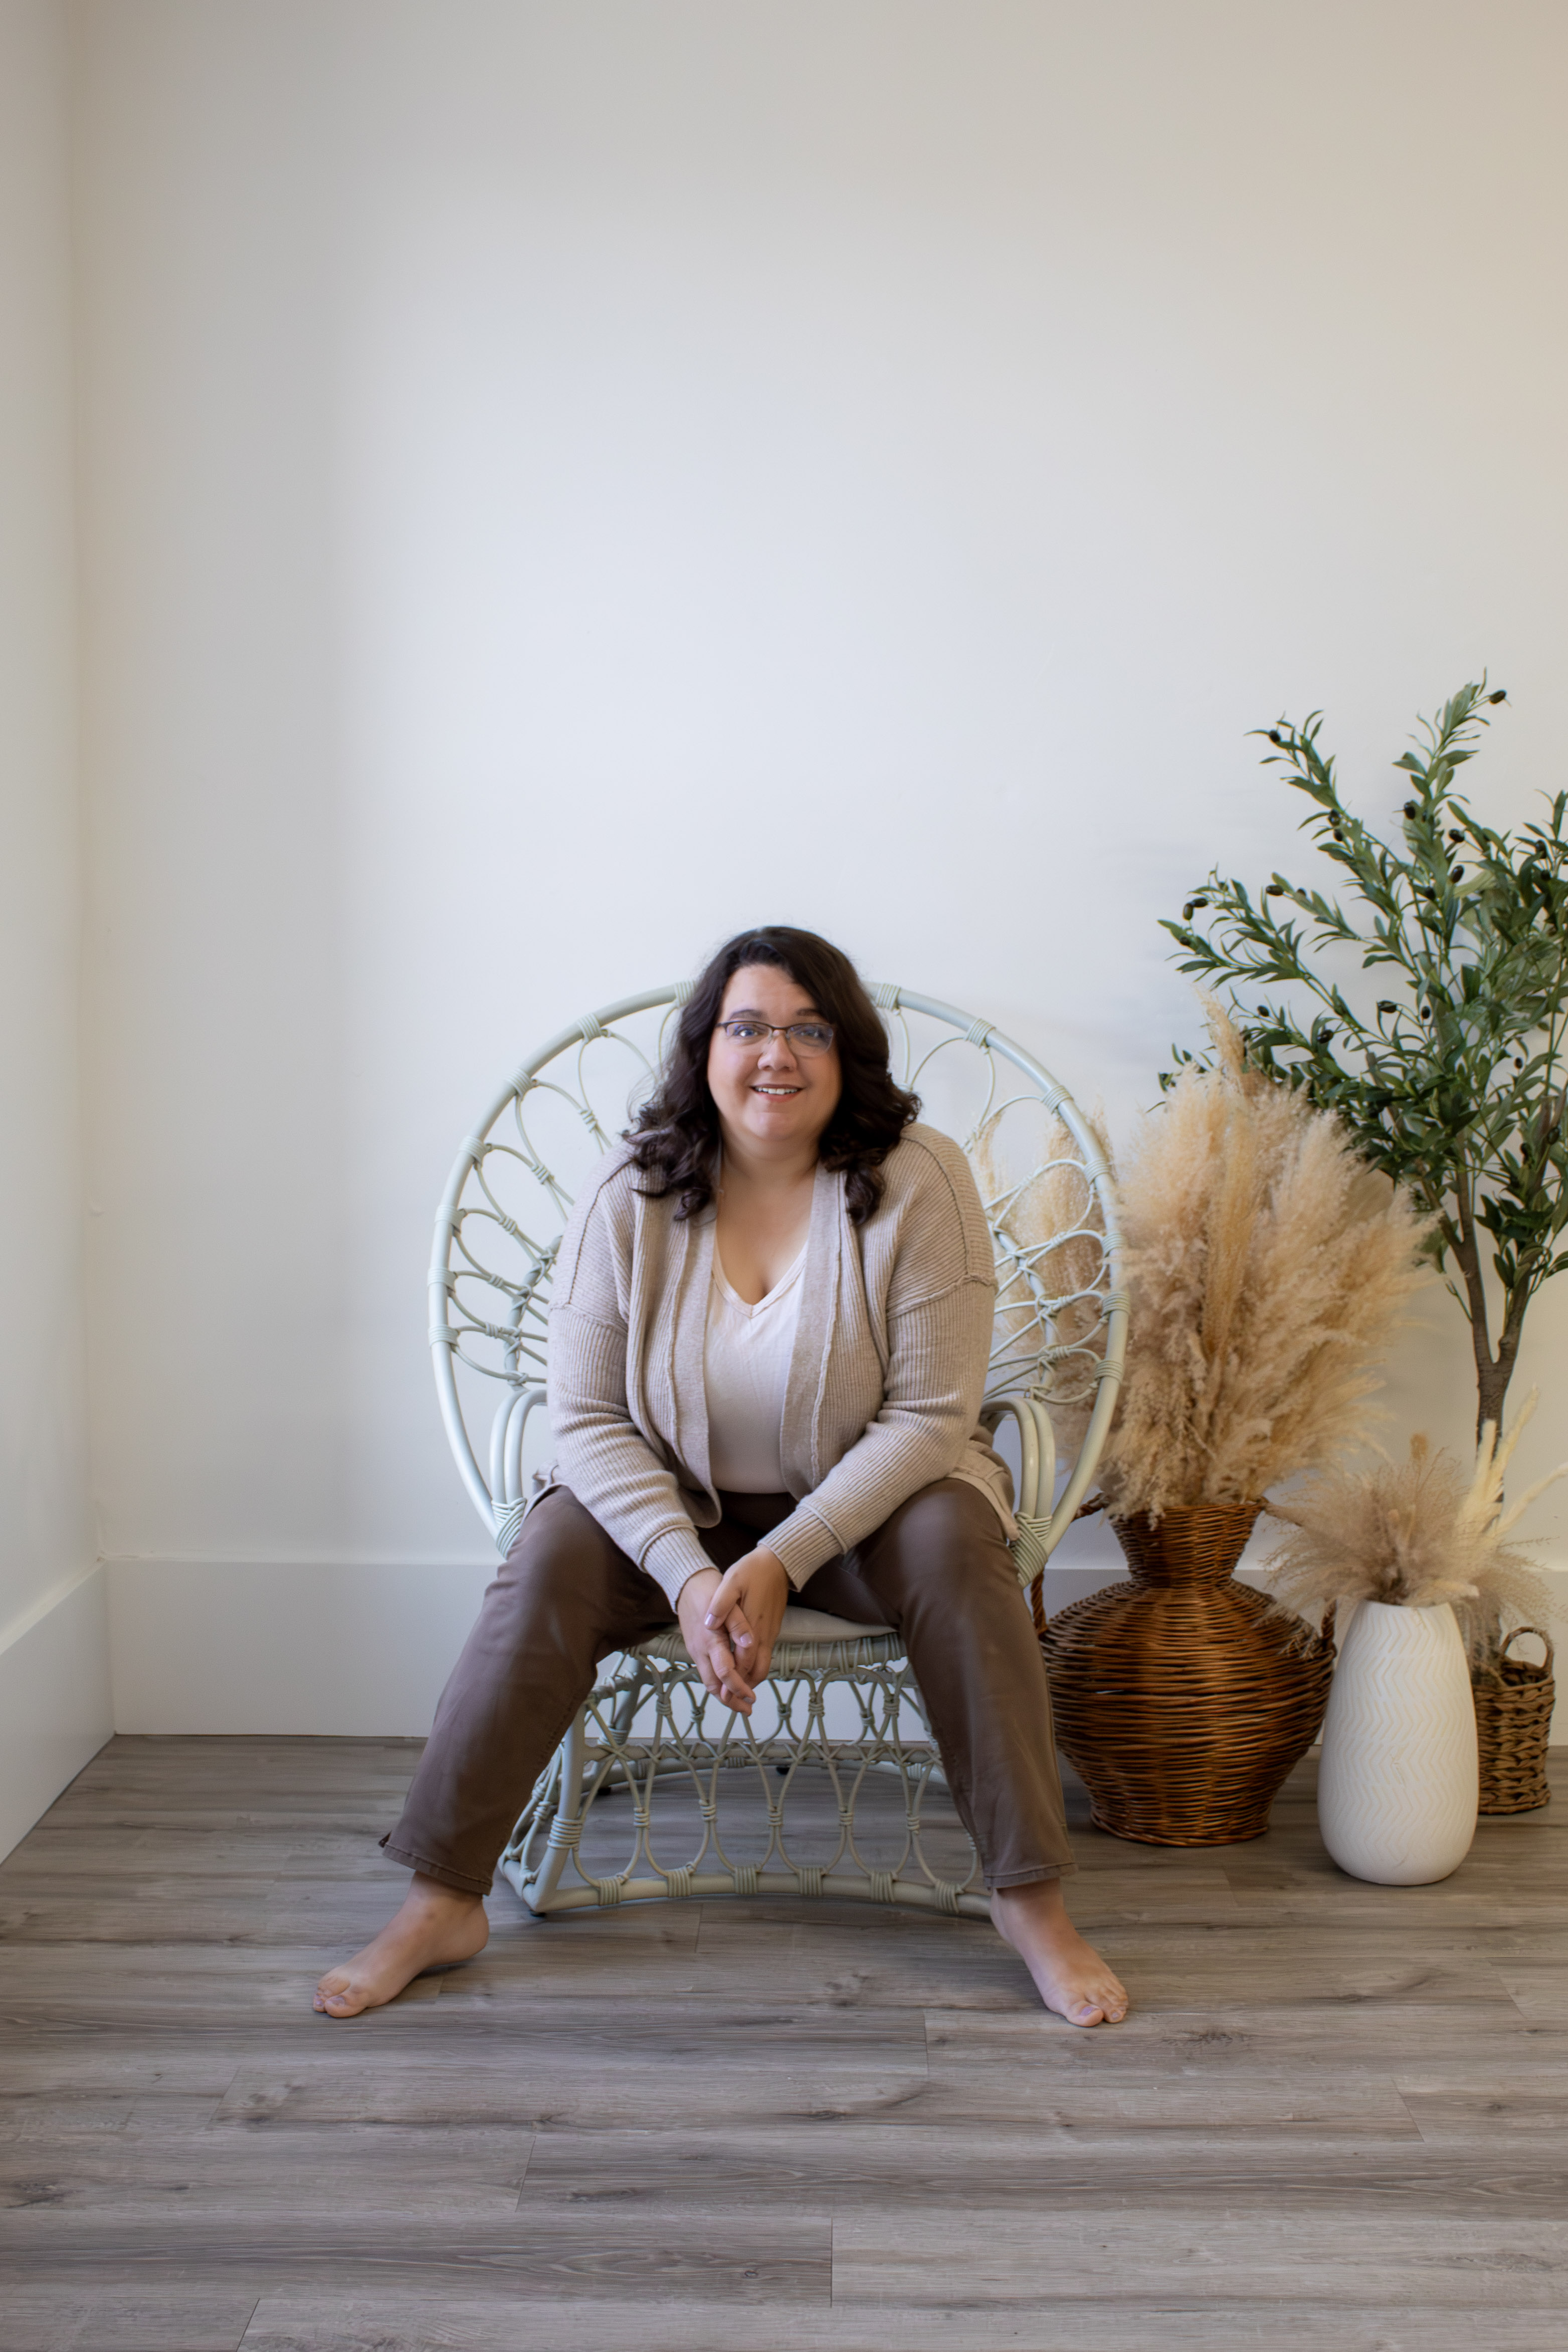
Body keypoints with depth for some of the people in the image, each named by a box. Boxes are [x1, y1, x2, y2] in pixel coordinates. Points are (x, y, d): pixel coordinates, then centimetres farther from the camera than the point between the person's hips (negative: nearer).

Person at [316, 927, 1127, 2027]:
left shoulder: (917, 1180, -17)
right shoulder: (630, 1193, -12)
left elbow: (929, 1418, -18)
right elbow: (588, 1420, -11)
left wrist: (780, 1563, -28)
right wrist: (688, 1574, -26)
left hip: (868, 1501, -1)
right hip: (674, 1503, 1)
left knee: (955, 1542, -31)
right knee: (552, 1559, -25)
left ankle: (1033, 1900, -20)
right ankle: (442, 1903, -15)